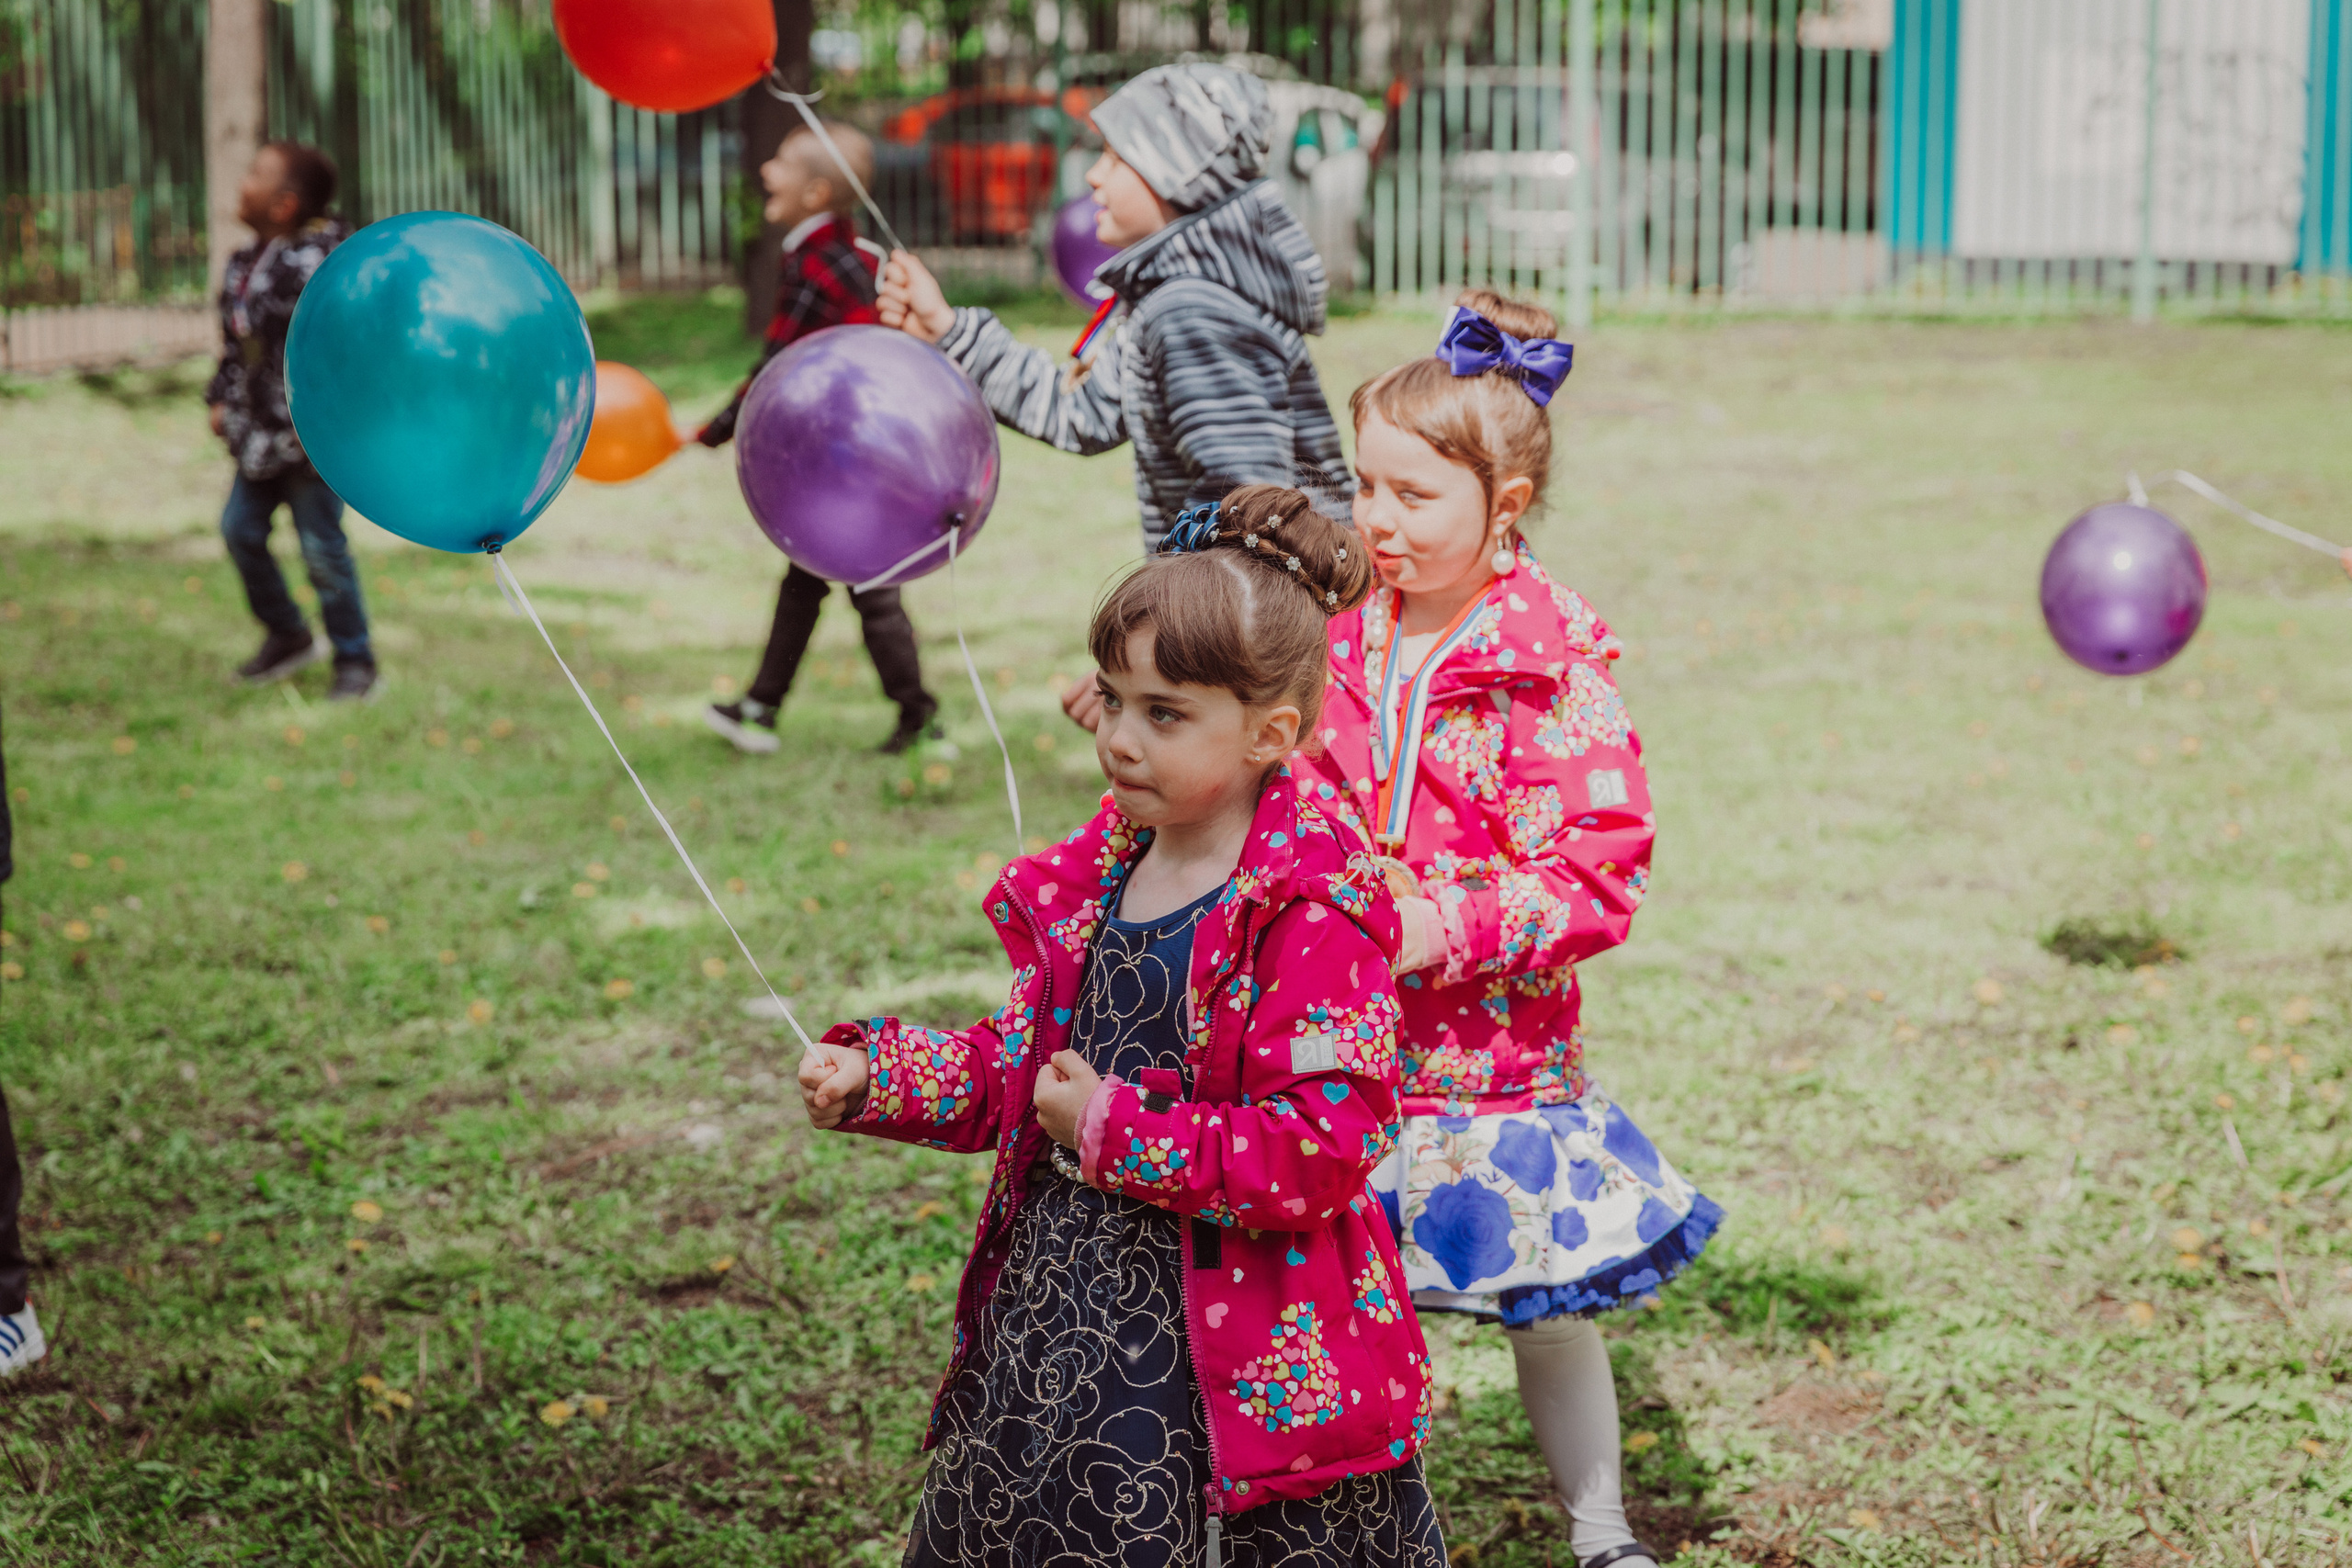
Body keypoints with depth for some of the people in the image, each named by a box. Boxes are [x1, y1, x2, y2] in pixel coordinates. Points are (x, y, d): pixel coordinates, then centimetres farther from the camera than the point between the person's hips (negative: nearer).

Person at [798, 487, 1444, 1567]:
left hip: (1225, 1342, -7)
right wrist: (876, 1078, 5)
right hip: (1059, 1308, 7)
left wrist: (1114, 1130, -19)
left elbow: (1320, 1151, -24)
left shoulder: (1311, 914, -17)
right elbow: (1020, 1063, 19)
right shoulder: (1089, 878, 7)